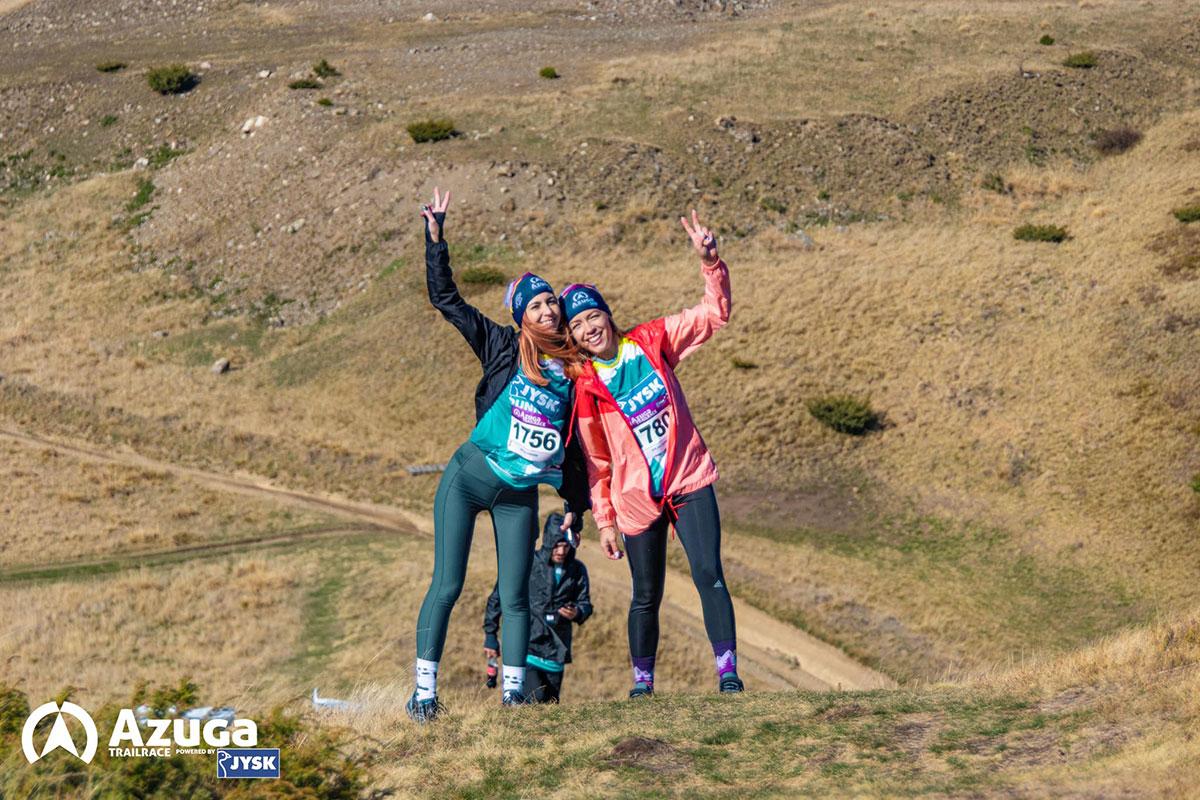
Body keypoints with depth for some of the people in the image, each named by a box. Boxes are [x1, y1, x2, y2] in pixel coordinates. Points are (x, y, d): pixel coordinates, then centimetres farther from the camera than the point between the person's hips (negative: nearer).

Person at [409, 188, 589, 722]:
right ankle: (424, 691, 0)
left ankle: (513, 693, 9)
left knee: (515, 597, 1)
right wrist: (435, 238, -9)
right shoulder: (503, 348, -1)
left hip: (520, 496, 3)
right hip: (469, 477, -2)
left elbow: (577, 442, 14)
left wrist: (575, 504, 12)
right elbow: (446, 299, -2)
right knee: (447, 585, -5)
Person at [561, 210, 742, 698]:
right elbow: (597, 461, 3)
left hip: (689, 483, 0)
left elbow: (716, 313, 2)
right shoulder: (585, 386, -3)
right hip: (637, 500, 0)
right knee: (646, 596, 7)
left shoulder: (652, 342, 0)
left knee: (708, 574, -16)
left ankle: (727, 670, -17)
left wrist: (709, 260, -12)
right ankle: (642, 681, 21)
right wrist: (605, 520, 4)